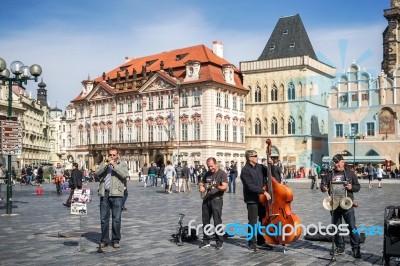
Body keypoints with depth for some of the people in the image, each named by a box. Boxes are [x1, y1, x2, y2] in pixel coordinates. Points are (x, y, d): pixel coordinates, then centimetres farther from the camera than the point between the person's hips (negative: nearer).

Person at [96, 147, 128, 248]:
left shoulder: (122, 164, 9)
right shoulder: (103, 164, 17)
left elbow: (124, 175, -9)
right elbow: (97, 173, 0)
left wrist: (114, 166, -13)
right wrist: (106, 165, -12)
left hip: (116, 194, -3)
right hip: (104, 194, 3)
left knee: (116, 218, -1)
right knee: (104, 218, 6)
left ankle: (115, 240, 7)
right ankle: (104, 240, 15)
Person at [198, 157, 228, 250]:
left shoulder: (222, 173, -6)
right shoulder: (207, 174, 13)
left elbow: (225, 187, -15)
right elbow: (201, 183, 26)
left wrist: (217, 187, -34)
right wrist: (201, 187, 2)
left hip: (216, 199, -6)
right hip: (206, 199, 6)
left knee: (217, 222, -5)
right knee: (205, 220, 10)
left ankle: (219, 242, 4)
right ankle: (206, 241, 20)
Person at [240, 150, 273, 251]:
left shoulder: (260, 167, 7)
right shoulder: (245, 171, -13)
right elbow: (250, 186, -21)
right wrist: (264, 191, -24)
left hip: (262, 198, 7)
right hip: (252, 200, -7)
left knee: (263, 220, 12)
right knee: (253, 222, 0)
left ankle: (261, 240, 25)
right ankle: (252, 242, 11)